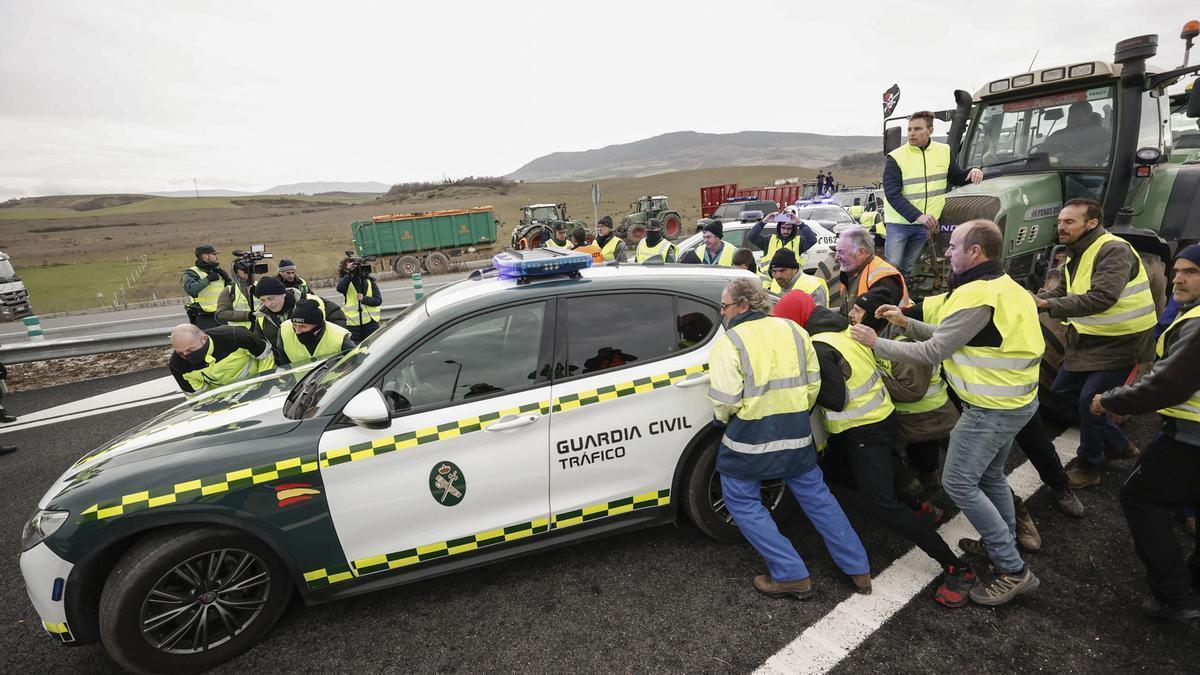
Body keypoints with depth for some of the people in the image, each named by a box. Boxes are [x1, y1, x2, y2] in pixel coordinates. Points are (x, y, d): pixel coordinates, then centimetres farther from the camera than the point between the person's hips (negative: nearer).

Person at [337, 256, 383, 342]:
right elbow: (340, 289, -20)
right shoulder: (347, 281, 4)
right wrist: (348, 273, -25)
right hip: (353, 323, 0)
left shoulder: (369, 281, 5)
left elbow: (378, 300, 0)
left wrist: (364, 299, -14)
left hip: (370, 322, 1)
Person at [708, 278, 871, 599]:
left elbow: (725, 401, -18)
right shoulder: (793, 330, 4)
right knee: (816, 496, 20)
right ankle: (859, 569, 29)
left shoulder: (729, 343, -15)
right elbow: (813, 383, 8)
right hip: (797, 434, 6)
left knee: (743, 503, 11)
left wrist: (722, 418, 3)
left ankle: (792, 575, 11)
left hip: (749, 439, -6)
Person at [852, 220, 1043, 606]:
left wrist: (876, 343, -13)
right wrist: (905, 323, 8)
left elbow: (932, 353, -21)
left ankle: (1013, 571, 8)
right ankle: (1005, 547, 38)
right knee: (989, 477, 22)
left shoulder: (976, 295, -24)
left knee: (959, 483, -2)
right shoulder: (1004, 286, 10)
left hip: (992, 408, -10)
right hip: (1016, 400, 10)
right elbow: (950, 336, 10)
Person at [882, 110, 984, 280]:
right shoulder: (895, 158, -12)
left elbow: (956, 178, 19)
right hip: (899, 223, -4)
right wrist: (918, 216, -29)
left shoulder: (944, 152, 3)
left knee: (907, 269, 12)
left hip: (925, 224, 4)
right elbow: (892, 194, -19)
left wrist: (973, 172, -5)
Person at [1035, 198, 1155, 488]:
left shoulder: (1114, 250, -22)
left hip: (1121, 342, -9)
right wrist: (1029, 300, -7)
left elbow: (1101, 298, -33)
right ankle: (1118, 445, 32)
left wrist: (1048, 306, -34)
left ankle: (1088, 465, 10)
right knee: (1063, 390, 14)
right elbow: (1062, 292, 10)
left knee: (1090, 400, -10)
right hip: (1089, 339, 9)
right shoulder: (1076, 254, 6)